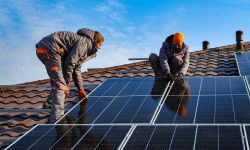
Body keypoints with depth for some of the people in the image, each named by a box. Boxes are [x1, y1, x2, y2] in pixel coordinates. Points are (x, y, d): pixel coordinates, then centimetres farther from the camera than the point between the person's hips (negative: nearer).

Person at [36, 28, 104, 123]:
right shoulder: (85, 42, -10)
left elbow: (76, 68, 28)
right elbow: (70, 63, -14)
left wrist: (81, 89, 30)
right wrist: (67, 84, -5)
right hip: (48, 49, -11)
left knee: (56, 81, 23)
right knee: (60, 84, -14)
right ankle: (57, 121, -18)